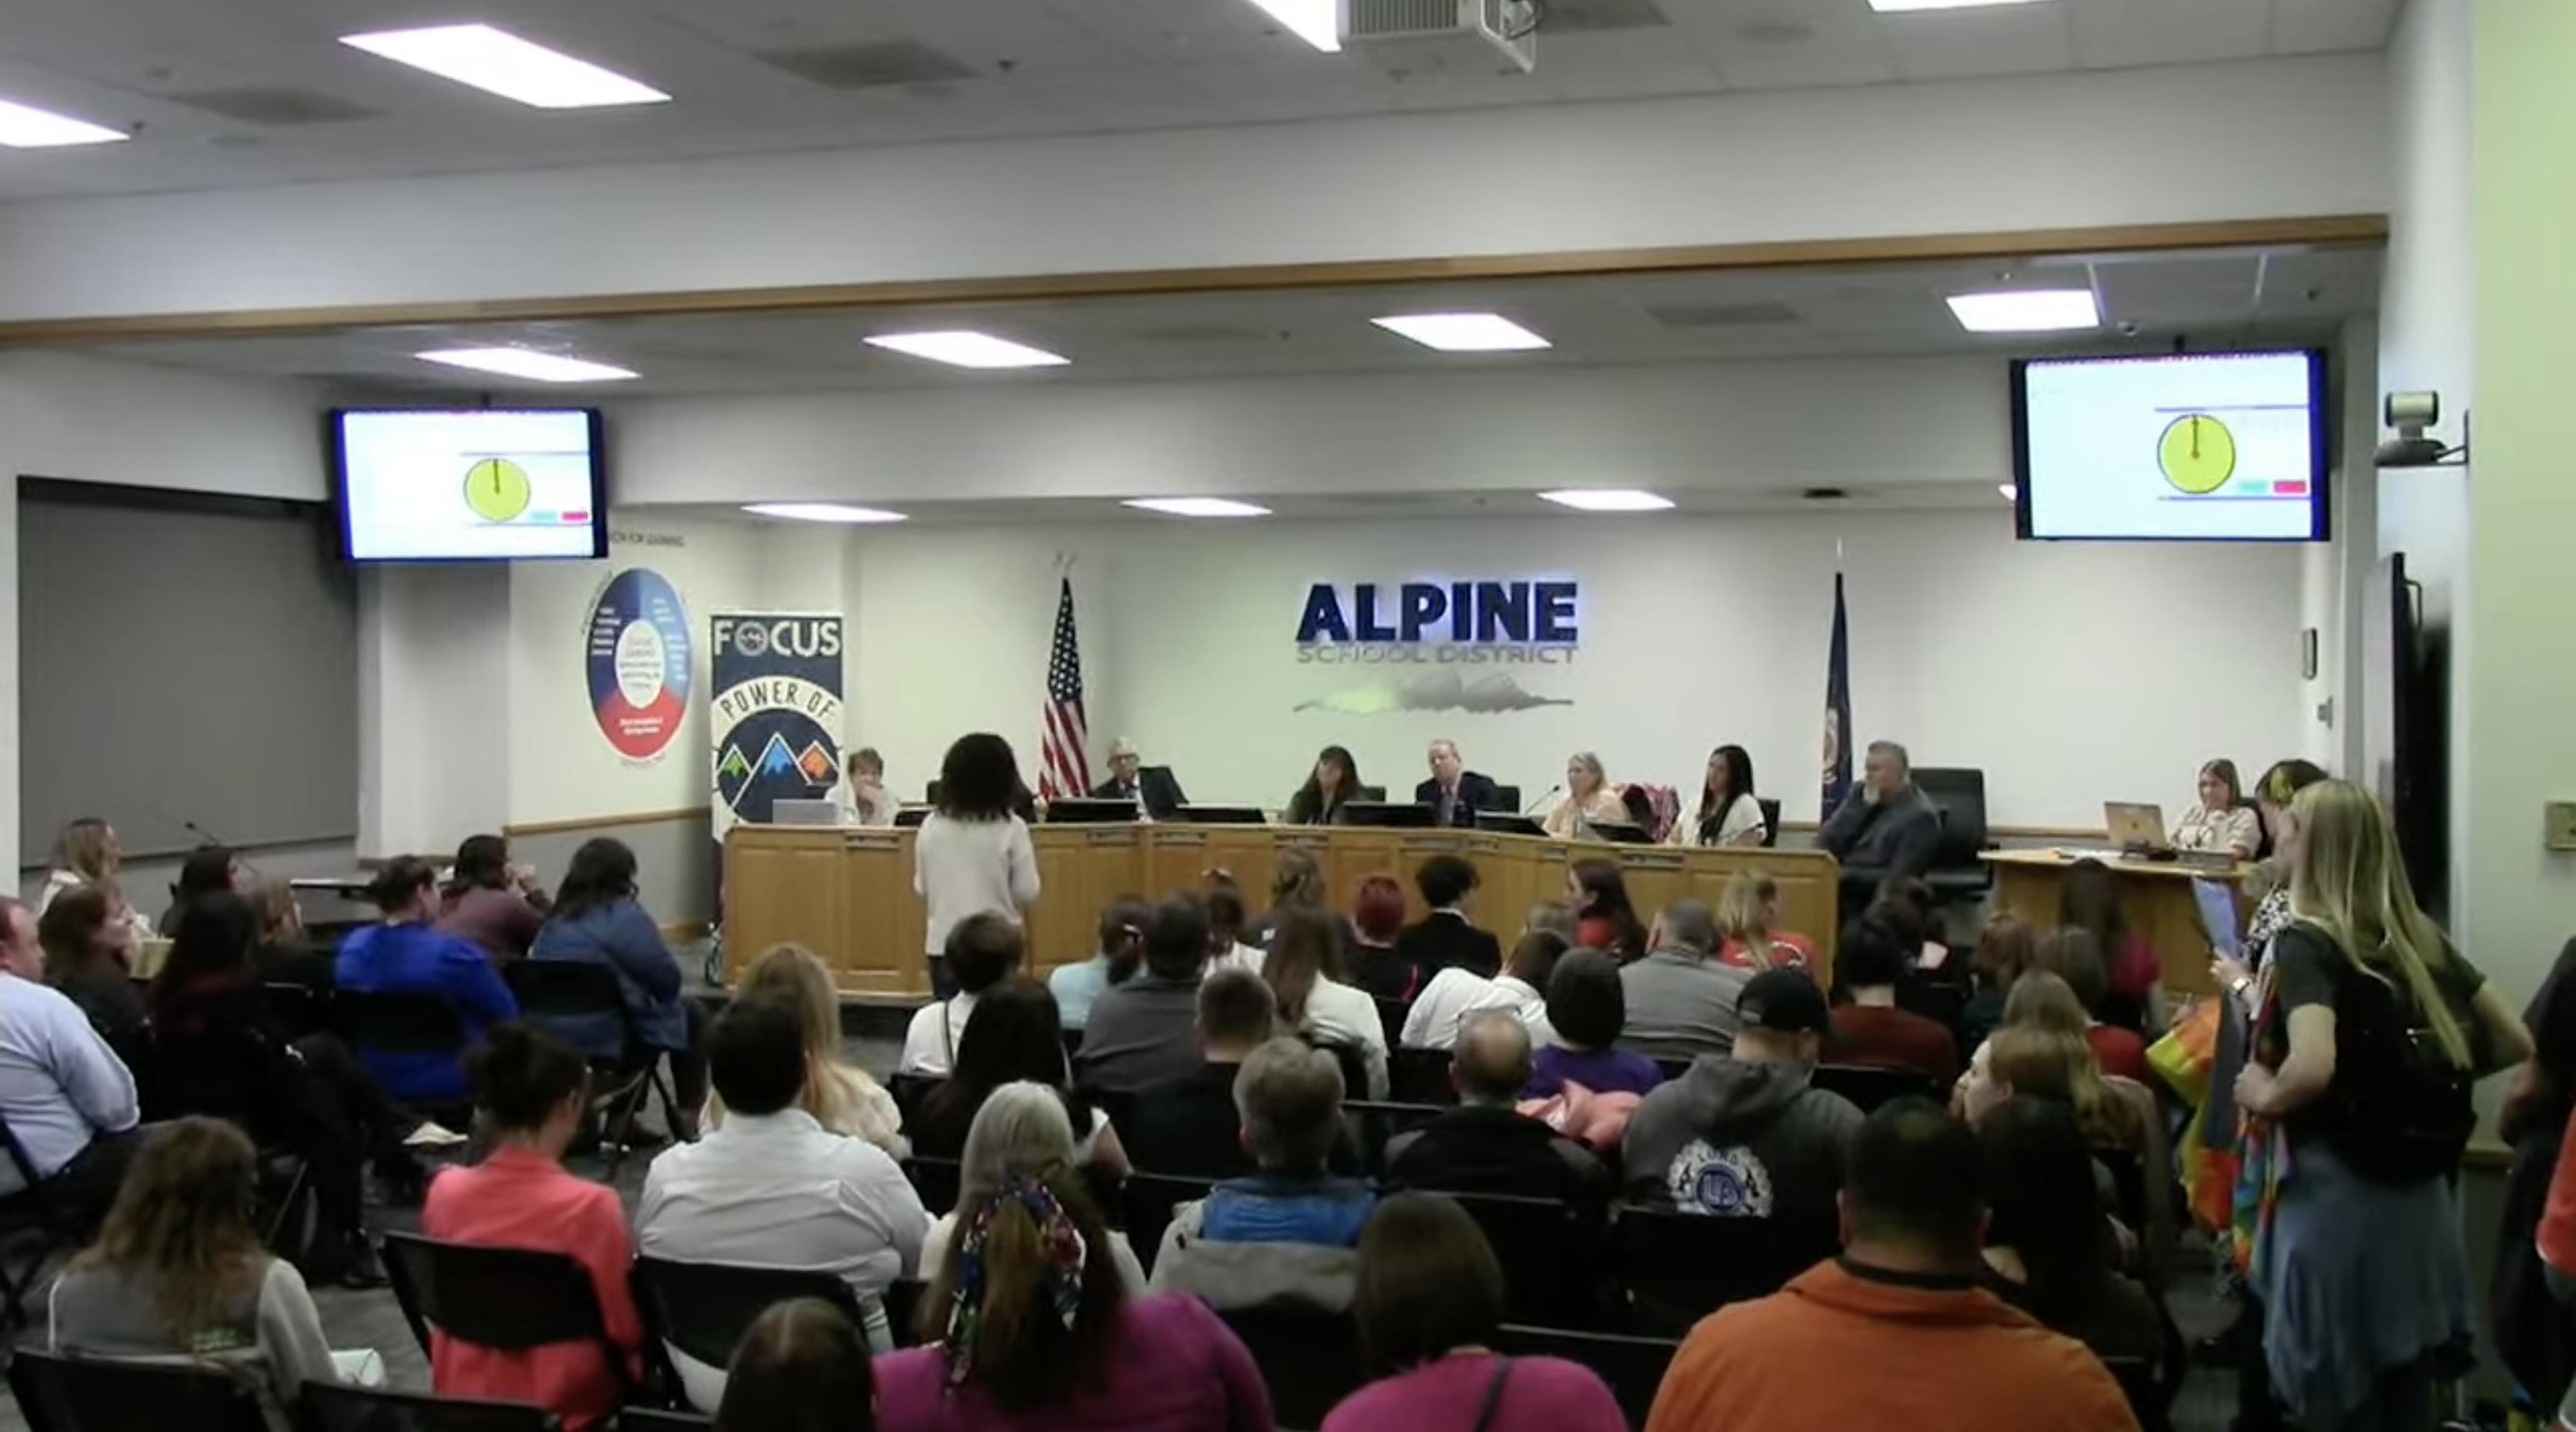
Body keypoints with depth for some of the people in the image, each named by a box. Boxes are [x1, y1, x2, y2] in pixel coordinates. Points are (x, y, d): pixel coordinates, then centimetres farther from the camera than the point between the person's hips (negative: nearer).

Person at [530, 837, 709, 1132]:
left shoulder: (556, 920, 12)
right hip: (608, 1041, -8)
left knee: (641, 1005, 32)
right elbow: (668, 980, -8)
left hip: (551, 1042, 8)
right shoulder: (625, 916, -9)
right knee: (689, 1013, 14)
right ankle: (688, 1117, 17)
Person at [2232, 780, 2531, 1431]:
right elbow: (2515, 1042, 10)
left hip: (2339, 1206, -6)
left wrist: (2263, 1095, -9)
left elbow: (2313, 1069, -28)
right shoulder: (2423, 937, 6)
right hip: (2422, 1204, 6)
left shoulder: (2306, 944, -13)